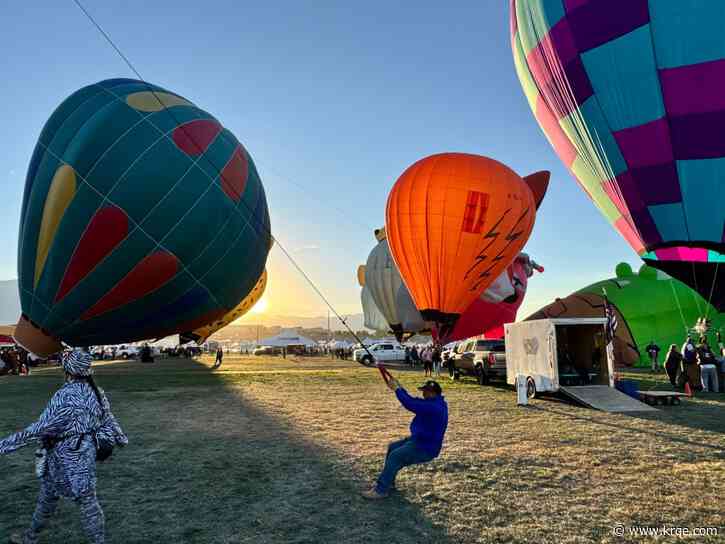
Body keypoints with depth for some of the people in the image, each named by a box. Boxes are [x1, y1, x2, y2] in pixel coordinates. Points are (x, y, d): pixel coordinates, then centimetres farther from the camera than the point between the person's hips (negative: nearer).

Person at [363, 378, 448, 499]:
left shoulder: (434, 407, -26)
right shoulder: (434, 402, 6)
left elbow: (410, 405, -31)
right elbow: (413, 401, 10)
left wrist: (396, 389, -21)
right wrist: (399, 387, 0)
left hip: (425, 448, -11)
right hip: (419, 440, 11)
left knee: (395, 456, -20)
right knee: (392, 447, 14)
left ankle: (381, 490, -12)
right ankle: (388, 482, 22)